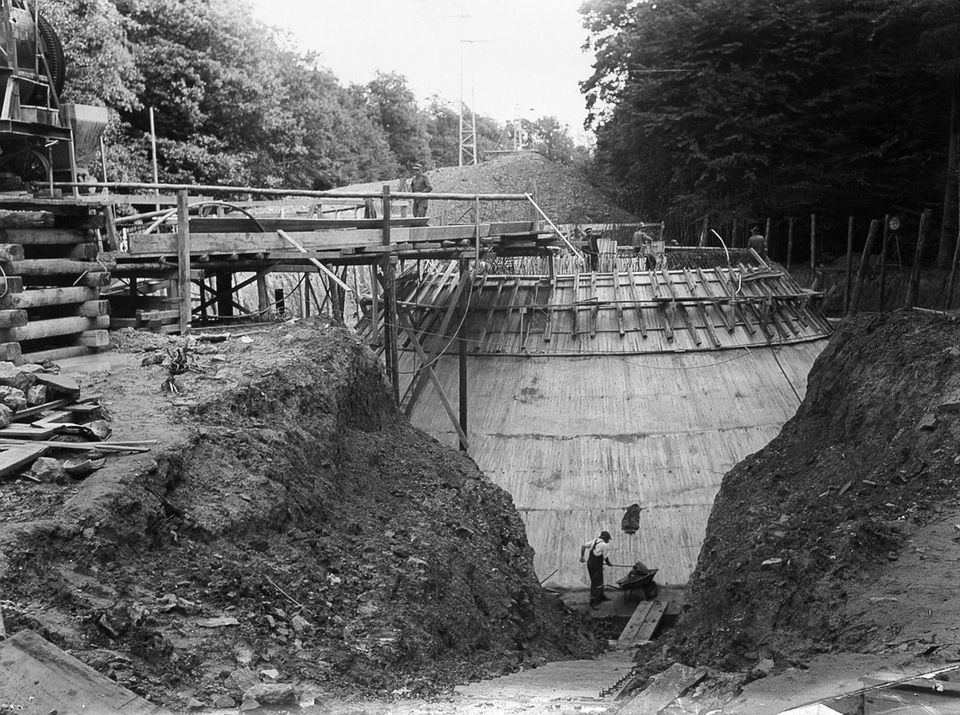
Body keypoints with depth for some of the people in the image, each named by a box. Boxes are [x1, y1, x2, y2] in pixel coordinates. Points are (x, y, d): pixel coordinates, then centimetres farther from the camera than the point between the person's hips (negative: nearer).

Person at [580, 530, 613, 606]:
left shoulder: (594, 541, 8)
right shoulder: (605, 545, -12)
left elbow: (583, 546, 9)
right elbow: (605, 557, -9)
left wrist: (582, 556, 14)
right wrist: (609, 563, 10)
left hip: (589, 564, 8)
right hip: (597, 566, -8)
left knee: (597, 581, 21)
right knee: (597, 583, -3)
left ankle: (601, 596, 35)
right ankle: (593, 601, -6)